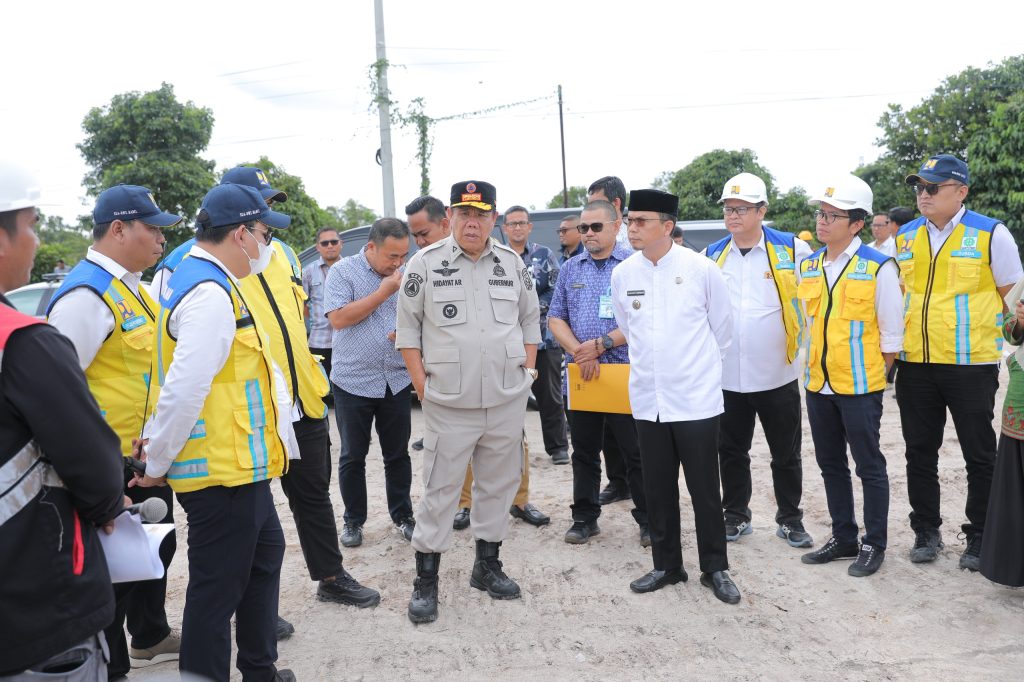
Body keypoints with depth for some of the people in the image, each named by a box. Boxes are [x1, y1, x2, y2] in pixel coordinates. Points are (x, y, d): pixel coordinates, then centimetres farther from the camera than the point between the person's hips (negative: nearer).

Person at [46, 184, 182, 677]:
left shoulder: (130, 288, 9)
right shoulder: (87, 294, -20)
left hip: (147, 457, 9)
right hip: (113, 467, -9)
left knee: (156, 549, 23)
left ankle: (150, 637, 43)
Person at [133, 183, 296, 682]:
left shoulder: (195, 278, 11)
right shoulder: (211, 295, -23)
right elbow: (183, 389, -27)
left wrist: (158, 444, 12)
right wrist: (158, 465, -15)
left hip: (236, 463, 11)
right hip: (223, 473, -11)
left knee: (265, 553, 24)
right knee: (216, 590, 3)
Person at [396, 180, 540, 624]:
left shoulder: (512, 263, 7)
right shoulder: (426, 263, -3)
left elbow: (530, 320, 15)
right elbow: (408, 327, 0)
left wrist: (526, 370, 6)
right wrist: (422, 384, -5)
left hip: (507, 401, 4)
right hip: (448, 404, -3)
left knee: (498, 484, 14)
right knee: (439, 490, 2)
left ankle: (487, 564, 31)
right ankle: (426, 579, 14)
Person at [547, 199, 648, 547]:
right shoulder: (570, 268, 11)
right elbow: (556, 319, 7)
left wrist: (601, 344, -15)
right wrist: (580, 353, -9)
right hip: (579, 375, 4)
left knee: (636, 452, 3)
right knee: (584, 452, 13)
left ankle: (648, 520, 17)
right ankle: (584, 518, 25)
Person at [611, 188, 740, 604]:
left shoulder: (701, 269, -9)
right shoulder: (622, 275, 1)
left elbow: (722, 329, 4)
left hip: (696, 400, -3)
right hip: (648, 401, 3)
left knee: (705, 490, 6)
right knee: (658, 490, 11)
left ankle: (715, 569, 22)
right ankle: (666, 566, 27)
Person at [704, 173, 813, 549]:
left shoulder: (792, 249, -5)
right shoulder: (712, 256, 5)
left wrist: (806, 342, 0)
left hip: (778, 374, -2)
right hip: (727, 375, 3)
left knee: (786, 455, 10)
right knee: (731, 451, 13)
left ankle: (790, 519, 26)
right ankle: (736, 516, 28)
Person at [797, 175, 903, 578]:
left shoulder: (878, 268, -11)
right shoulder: (808, 265, 5)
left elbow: (891, 334, -7)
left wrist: (872, 375, -3)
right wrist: (815, 365, 11)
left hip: (860, 387, -6)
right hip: (817, 385, 6)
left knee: (869, 466, 6)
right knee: (830, 464, 15)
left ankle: (874, 545, 21)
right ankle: (843, 538, 30)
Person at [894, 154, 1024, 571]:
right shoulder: (903, 237, 7)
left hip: (971, 365, -4)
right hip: (914, 365, 4)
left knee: (979, 456, 7)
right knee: (919, 453, 11)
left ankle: (979, 537, 22)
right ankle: (926, 531, 25)